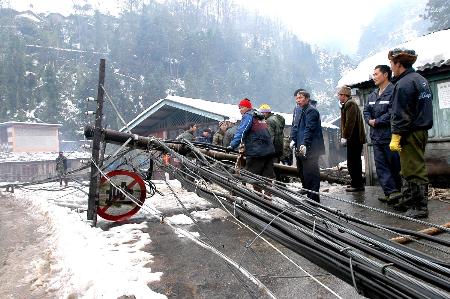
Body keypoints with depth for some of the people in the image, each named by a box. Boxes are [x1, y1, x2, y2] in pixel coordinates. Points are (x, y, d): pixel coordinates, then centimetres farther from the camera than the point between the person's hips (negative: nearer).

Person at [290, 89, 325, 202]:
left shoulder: (311, 111, -11)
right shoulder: (302, 111, 19)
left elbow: (309, 129, -20)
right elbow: (295, 127, 21)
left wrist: (304, 144, -25)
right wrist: (293, 140, 7)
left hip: (310, 149, -10)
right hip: (301, 149, 10)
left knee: (311, 174, -6)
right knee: (303, 173, 18)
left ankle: (313, 198, 1)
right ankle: (307, 194, 30)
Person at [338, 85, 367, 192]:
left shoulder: (350, 104, -12)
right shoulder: (347, 104, 18)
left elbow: (350, 122, -20)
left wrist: (345, 137, -19)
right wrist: (344, 136, 13)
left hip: (354, 139, -10)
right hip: (354, 138, 10)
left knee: (352, 163, -6)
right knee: (355, 162, 16)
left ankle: (357, 185, 0)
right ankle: (358, 183, 26)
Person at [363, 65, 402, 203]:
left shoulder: (393, 92, -9)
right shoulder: (372, 95, 16)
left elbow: (392, 113, -18)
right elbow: (366, 111, 16)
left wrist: (377, 121, -11)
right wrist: (369, 120, -3)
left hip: (390, 136, -8)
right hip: (376, 137, 8)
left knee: (394, 165, 2)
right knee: (380, 165, 4)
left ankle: (394, 191, 12)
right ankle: (391, 191, 6)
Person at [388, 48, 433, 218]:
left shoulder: (404, 84, -14)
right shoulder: (421, 80, 17)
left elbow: (400, 114, -20)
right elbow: (425, 107, 21)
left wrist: (395, 137, -19)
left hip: (410, 133, -10)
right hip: (422, 130, 10)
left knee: (413, 170, -5)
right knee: (410, 169, 16)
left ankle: (420, 207, 1)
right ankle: (408, 201, 26)